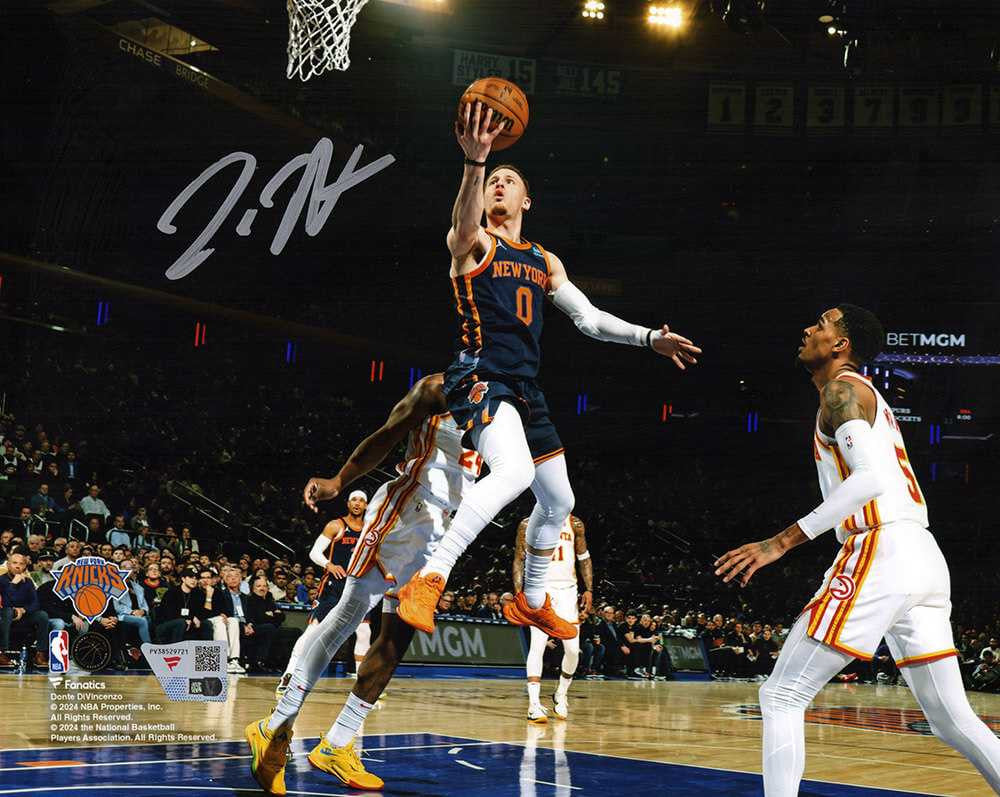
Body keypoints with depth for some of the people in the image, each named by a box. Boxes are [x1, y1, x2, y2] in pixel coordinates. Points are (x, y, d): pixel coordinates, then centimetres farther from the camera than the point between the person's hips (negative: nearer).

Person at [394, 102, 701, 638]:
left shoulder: (546, 262, 20)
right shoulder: (472, 244, 0)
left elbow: (589, 319, 23)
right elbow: (465, 218, -25)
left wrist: (649, 338, 13)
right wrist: (475, 161, -44)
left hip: (525, 388, 8)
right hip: (480, 378, -8)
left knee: (559, 501, 17)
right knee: (514, 473, -35)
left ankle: (531, 603, 37)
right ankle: (428, 580, -36)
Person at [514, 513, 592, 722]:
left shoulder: (575, 524, 6)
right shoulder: (528, 525, 0)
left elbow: (584, 559, 13)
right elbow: (519, 560, 4)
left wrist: (589, 590, 4)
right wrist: (518, 593, -6)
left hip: (567, 590, 3)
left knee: (573, 649, -3)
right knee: (537, 646, -15)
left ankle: (561, 694, 22)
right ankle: (534, 704, -17)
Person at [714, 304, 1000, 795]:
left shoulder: (842, 389, -3)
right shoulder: (870, 397, 26)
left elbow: (871, 478, -18)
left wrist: (783, 541, -20)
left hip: (879, 553, -9)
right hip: (924, 557, 9)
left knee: (781, 696, -4)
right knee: (952, 719, 12)